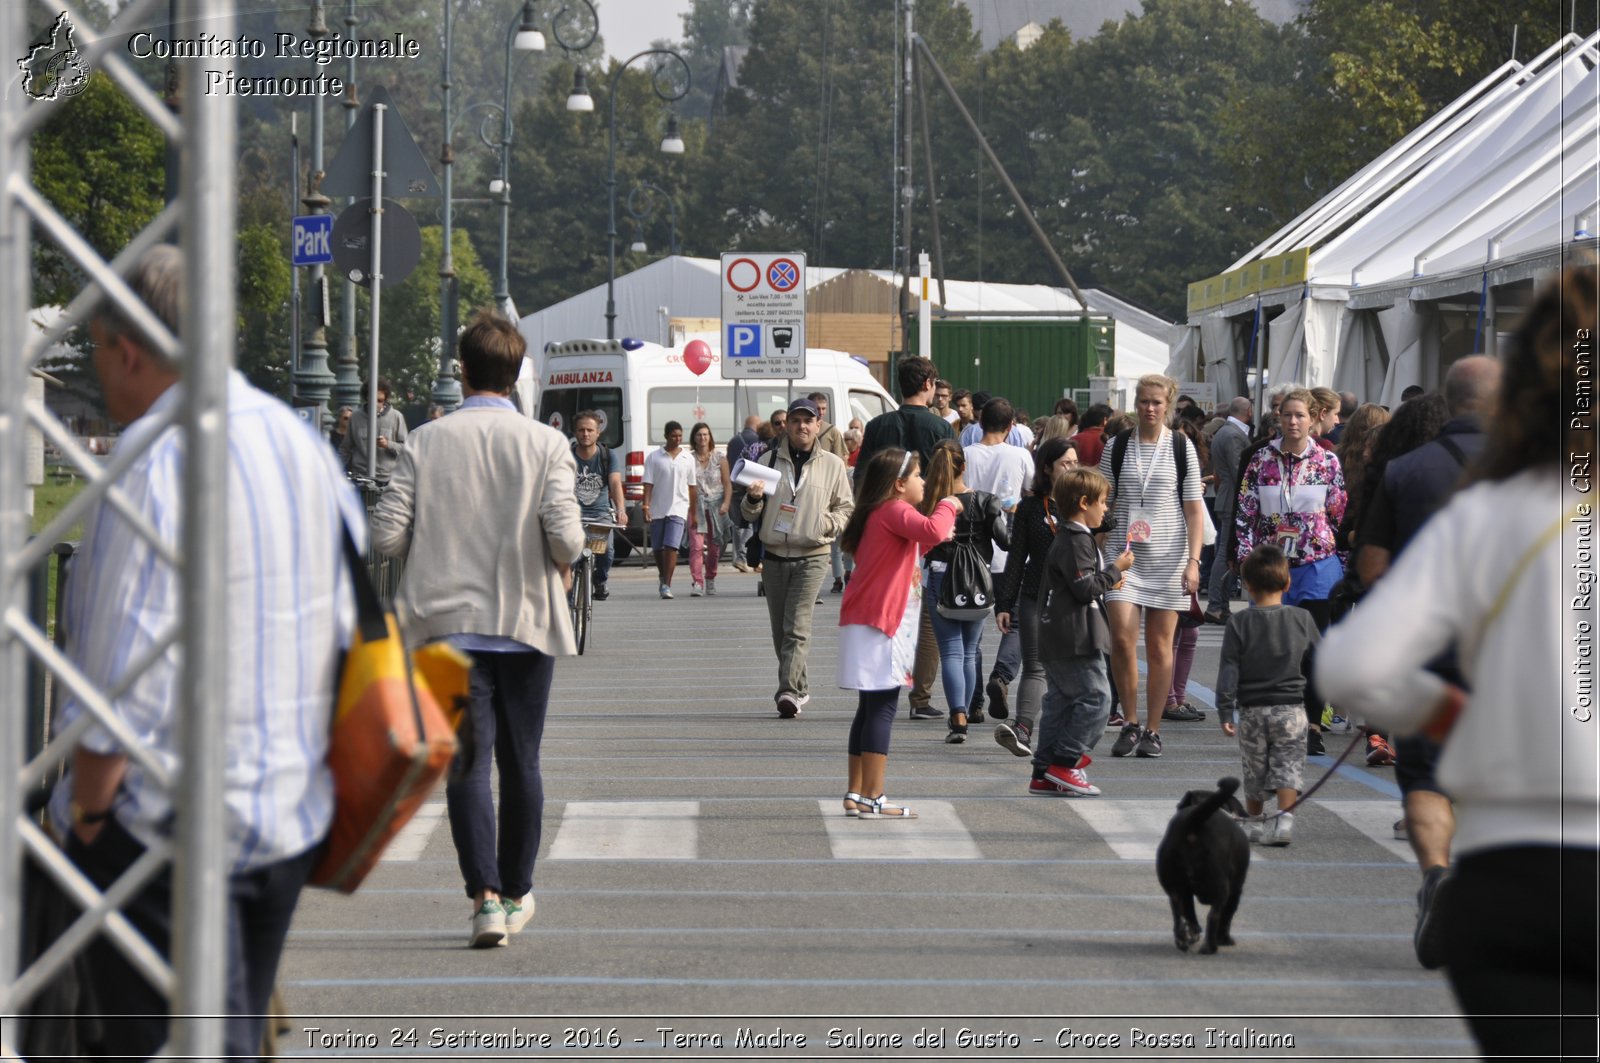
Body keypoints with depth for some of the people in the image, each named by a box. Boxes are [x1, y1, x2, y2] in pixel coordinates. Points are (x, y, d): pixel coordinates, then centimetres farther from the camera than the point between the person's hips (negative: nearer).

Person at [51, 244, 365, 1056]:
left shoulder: (154, 459, -16)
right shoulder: (304, 443, 10)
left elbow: (120, 679, -19)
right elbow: (353, 623, 15)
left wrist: (88, 811, -9)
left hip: (169, 825, -8)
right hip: (291, 817, 8)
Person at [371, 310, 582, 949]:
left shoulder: (427, 443, -3)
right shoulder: (545, 444, -6)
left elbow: (386, 534, -6)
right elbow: (565, 535, -15)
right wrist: (563, 566, 8)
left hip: (451, 624, 0)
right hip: (526, 620, 0)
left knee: (467, 761, -2)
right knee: (520, 760, 13)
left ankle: (485, 895, -15)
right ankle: (516, 894, 24)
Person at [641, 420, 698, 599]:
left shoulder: (688, 458, 6)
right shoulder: (654, 458, 1)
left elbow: (692, 487, 11)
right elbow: (648, 484, -1)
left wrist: (693, 512, 11)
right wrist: (646, 507, -11)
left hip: (678, 509, -1)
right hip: (657, 510, 1)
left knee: (671, 547, -15)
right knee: (658, 549, 10)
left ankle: (666, 585, -16)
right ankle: (663, 577, 34)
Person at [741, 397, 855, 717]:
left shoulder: (833, 465, 6)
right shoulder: (769, 460, 9)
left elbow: (847, 509, 12)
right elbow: (749, 515, 11)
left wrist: (828, 522, -6)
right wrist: (753, 498, -10)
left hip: (811, 557, -3)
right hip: (774, 555, 3)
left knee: (798, 627, -16)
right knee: (780, 630, 8)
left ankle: (789, 691, -23)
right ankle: (800, 689, 21)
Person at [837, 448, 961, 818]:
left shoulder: (878, 514, 19)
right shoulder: (896, 511, -12)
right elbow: (931, 530, -30)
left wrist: (931, 541, 19)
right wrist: (948, 506, -13)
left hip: (865, 624, 10)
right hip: (879, 626, -10)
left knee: (870, 709, 12)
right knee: (882, 708, -10)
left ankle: (856, 794, 14)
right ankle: (872, 799, -12)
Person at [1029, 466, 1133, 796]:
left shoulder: (1069, 539, 18)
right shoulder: (1075, 542, -14)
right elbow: (1086, 588, -20)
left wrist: (1108, 582, 17)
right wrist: (1116, 569, -9)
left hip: (1058, 641, 11)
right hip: (1077, 641, -11)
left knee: (1060, 702, 10)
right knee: (1095, 697, -8)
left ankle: (1044, 775, 11)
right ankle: (1064, 764, -9)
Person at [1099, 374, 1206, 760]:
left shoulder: (1181, 448, 2)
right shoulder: (1117, 447, 6)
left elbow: (1194, 509, 1)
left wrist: (1193, 560, -7)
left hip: (1168, 558, -1)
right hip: (1123, 555, 1)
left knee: (1160, 645, 2)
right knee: (1122, 638, -12)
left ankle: (1152, 729, 11)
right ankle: (1129, 722, 4)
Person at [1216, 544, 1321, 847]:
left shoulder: (1239, 623, -5)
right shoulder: (1302, 620, -1)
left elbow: (1228, 670, -8)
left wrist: (1225, 711, -5)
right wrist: (1315, 702, 19)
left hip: (1252, 710, 0)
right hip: (1292, 709, 0)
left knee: (1254, 771, 13)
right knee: (1288, 766, -1)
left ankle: (1253, 822, 26)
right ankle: (1285, 819, -18)